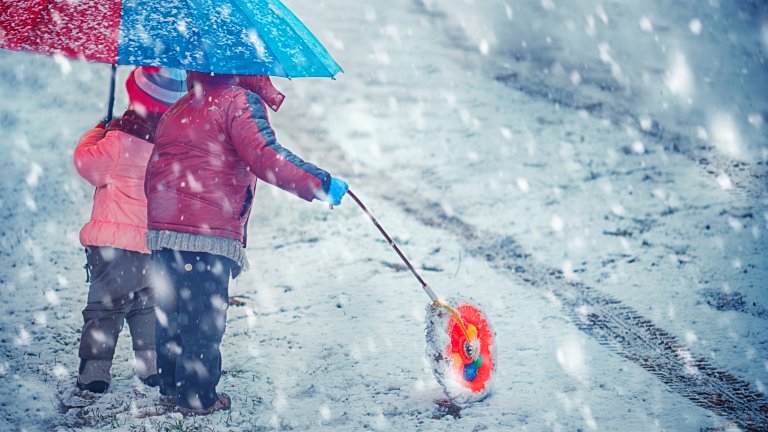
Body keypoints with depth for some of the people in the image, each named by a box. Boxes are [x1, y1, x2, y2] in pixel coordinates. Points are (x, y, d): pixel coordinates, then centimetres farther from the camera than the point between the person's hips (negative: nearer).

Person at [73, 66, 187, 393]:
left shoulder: (122, 138, -17)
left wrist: (97, 133, 11)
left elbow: (88, 163, -7)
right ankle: (153, 364, 15)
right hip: (156, 242, 5)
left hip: (114, 243, -5)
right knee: (149, 305, 18)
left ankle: (94, 371, 3)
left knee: (106, 306, 3)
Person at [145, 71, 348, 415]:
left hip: (161, 229, 8)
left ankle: (170, 387, 26)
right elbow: (264, 155, -18)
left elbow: (154, 172, 24)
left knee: (170, 312, 16)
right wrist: (321, 184, -17)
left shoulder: (176, 111, 22)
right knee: (203, 318, 0)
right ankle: (197, 397, 6)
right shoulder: (241, 101, -4)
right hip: (208, 233, -8)